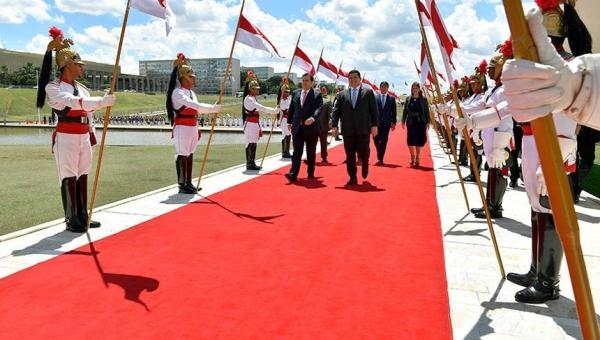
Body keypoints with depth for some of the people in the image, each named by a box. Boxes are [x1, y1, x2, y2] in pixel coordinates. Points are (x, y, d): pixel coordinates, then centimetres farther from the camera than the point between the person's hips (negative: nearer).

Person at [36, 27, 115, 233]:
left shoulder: (81, 88, 14)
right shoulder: (53, 87, -7)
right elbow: (73, 102, -24)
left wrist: (91, 136, 15)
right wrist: (102, 101, -32)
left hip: (83, 137, 7)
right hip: (66, 137, -6)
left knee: (82, 176, 10)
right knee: (69, 178, -2)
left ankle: (83, 216, 18)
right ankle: (71, 220, 5)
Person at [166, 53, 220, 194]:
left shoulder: (191, 92, 15)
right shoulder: (178, 92, -13)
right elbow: (195, 106, -26)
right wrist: (213, 108, -25)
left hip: (192, 127, 9)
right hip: (182, 128, -9)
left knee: (190, 155, 12)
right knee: (182, 156, -3)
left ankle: (188, 183, 21)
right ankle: (182, 185, 3)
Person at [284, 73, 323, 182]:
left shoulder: (317, 95, -3)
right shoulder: (296, 93, 11)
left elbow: (319, 108, -17)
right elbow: (291, 108, 17)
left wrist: (313, 118, -34)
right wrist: (289, 121, 13)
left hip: (311, 128, -2)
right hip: (297, 128, 3)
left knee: (311, 152, 9)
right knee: (297, 152, -4)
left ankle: (310, 173, 22)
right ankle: (293, 174, -10)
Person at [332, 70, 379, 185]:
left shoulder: (368, 93, 8)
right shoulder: (342, 94, 12)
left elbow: (374, 110, 3)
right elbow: (336, 111, 7)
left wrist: (374, 125, -6)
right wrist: (334, 125, -5)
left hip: (363, 129, -2)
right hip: (348, 130, 2)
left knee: (363, 152, -4)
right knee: (350, 155, 3)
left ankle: (364, 165, 29)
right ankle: (352, 178, 12)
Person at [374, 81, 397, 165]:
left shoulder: (392, 99, 8)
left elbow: (394, 111, 6)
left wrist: (394, 123, -1)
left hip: (386, 123, 0)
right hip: (377, 122, 0)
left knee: (384, 142, -1)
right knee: (376, 140, -3)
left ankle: (380, 159, 6)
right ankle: (379, 157, 20)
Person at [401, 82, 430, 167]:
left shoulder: (424, 99, 2)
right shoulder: (408, 99, 6)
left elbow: (427, 111, 3)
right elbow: (405, 111, 7)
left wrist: (427, 122, -2)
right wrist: (403, 121, 2)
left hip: (421, 122, -1)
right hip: (411, 122, 1)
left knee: (419, 140, 3)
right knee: (410, 140, -6)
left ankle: (417, 157, 16)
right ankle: (412, 156, 11)